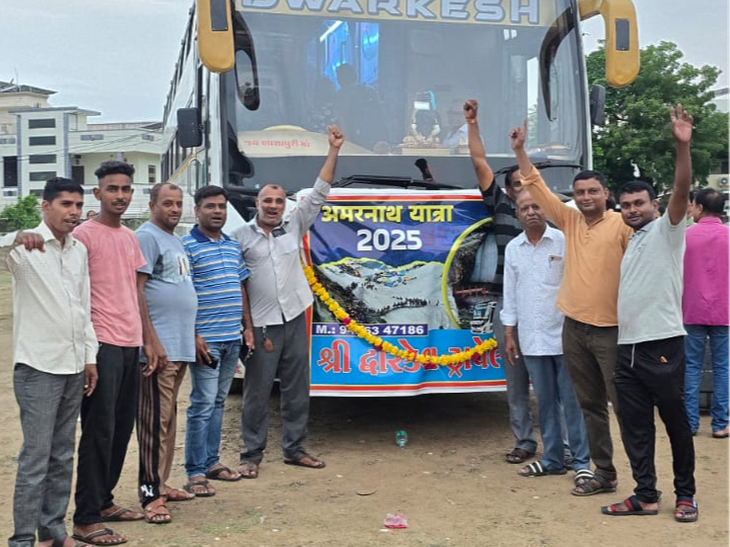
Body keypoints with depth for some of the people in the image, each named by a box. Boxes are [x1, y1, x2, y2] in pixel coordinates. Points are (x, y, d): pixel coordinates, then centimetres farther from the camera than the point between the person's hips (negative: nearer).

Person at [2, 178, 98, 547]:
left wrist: (90, 357, 13)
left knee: (62, 457, 13)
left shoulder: (80, 249, 10)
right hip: (38, 367, -6)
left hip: (73, 367, 6)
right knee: (35, 458, -3)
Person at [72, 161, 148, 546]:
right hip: (102, 344, -7)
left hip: (131, 345, 8)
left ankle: (104, 501, 25)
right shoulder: (84, 235, -7)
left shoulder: (130, 238, 15)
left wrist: (147, 340, 17)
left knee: (122, 430, 12)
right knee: (99, 432, -5)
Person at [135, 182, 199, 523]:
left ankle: (161, 483, 22)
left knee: (168, 419, 14)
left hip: (180, 347, 9)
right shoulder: (146, 237, -8)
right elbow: (136, 290, -16)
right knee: (156, 420, -7)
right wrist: (150, 341, -21)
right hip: (159, 347, -9)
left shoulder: (175, 241, 20)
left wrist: (191, 336, 22)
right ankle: (150, 494, -2)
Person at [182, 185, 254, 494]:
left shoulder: (233, 246, 15)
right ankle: (195, 473, 2)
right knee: (203, 404, -5)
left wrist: (248, 327, 13)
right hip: (205, 339, -7)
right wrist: (193, 335, -18)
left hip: (233, 338, 7)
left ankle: (211, 461, 23)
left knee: (218, 402, 14)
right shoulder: (187, 246, -8)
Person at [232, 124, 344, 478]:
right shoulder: (240, 237, -1)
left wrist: (333, 151, 2)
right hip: (260, 326, -4)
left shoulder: (294, 228, 10)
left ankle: (294, 449, 21)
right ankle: (252, 455, 11)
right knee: (257, 393, 1)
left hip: (295, 320, 4)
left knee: (297, 390, 10)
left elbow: (318, 195, 7)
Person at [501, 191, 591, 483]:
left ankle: (581, 462, 9)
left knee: (572, 401, 1)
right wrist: (509, 333, 10)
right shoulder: (512, 248, 9)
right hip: (531, 339, 4)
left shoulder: (563, 241, -4)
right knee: (545, 402, 11)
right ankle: (552, 459, 21)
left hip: (564, 335, -4)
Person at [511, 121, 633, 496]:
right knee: (590, 405, 12)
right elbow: (538, 188, 12)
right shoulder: (570, 221, 8)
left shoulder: (623, 225, -8)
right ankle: (604, 473, 23)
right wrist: (520, 151, 9)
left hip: (612, 329, -6)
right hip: (574, 328, 6)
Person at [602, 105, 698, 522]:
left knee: (676, 421, 4)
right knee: (634, 426, 8)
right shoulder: (628, 242, 19)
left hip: (663, 343, -7)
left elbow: (682, 192, -20)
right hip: (628, 345, 7)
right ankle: (646, 496, 16)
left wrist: (683, 146, -33)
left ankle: (686, 494, 18)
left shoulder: (666, 230, -2)